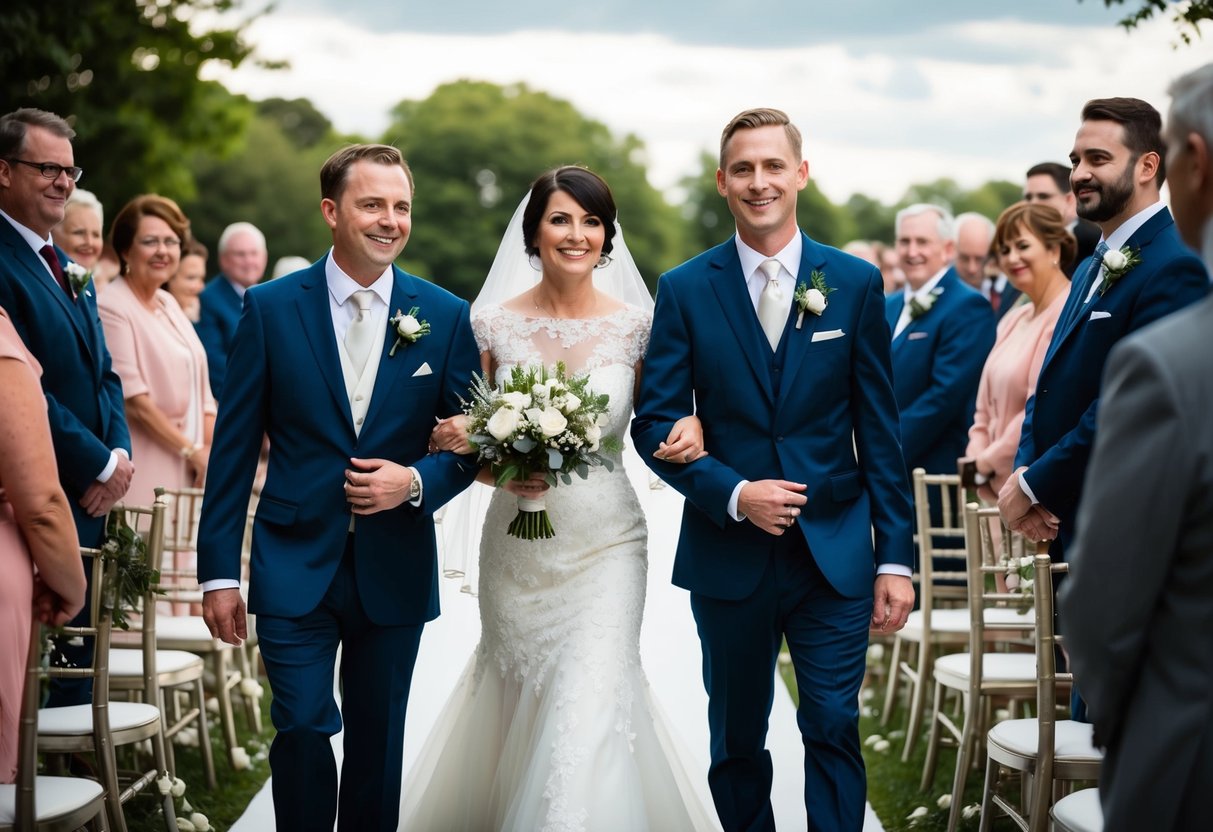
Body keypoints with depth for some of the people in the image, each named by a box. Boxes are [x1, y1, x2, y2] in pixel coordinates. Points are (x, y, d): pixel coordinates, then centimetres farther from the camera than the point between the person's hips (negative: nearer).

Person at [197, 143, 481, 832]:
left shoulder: (446, 317, 1)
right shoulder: (271, 307, -2)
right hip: (296, 565, -1)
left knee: (378, 744, 12)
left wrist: (416, 482, -15)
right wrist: (219, 570, -3)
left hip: (395, 569, 2)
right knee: (302, 729, -8)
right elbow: (234, 445, -1)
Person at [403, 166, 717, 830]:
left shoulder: (636, 325, -3)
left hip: (605, 544, -1)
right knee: (518, 698, 14)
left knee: (592, 707, -12)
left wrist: (687, 434, -15)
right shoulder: (494, 323, -2)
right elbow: (464, 434, 6)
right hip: (515, 545, 2)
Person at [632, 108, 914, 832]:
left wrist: (895, 556, -3)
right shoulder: (685, 290, 1)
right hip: (728, 554, 1)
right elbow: (656, 424, -1)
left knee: (835, 732, -4)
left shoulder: (857, 283, 2)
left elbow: (880, 431, 2)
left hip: (835, 554, 0)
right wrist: (735, 493, -16)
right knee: (737, 743, 12)